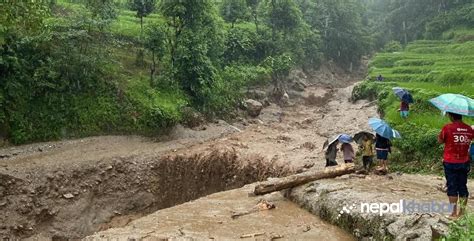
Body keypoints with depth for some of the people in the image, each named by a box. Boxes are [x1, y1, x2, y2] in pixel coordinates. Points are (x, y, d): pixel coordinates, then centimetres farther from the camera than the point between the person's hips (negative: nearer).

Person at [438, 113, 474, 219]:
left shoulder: (447, 128, -14)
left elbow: (440, 141, -3)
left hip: (450, 162, -4)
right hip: (464, 163, 4)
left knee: (452, 187, 3)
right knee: (463, 187, 12)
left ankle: (454, 213, 5)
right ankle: (462, 212, 18)